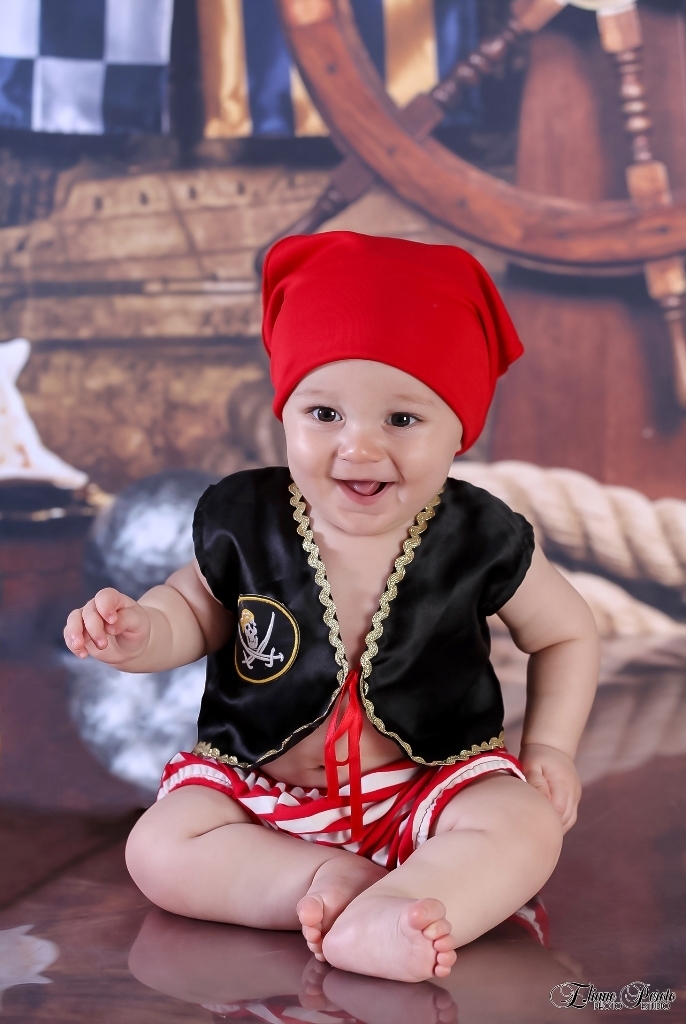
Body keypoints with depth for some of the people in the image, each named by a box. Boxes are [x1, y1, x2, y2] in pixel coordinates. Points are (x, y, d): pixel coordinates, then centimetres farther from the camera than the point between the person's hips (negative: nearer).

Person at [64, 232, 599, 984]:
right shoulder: (245, 521, -10)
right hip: (260, 791, 2)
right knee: (158, 851, -19)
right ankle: (332, 875, -20)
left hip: (431, 783, -1)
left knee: (528, 828, -27)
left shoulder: (480, 539, -12)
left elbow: (567, 633, 5)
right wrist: (139, 632, -15)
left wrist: (548, 744, -5)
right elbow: (196, 607, 8)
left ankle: (370, 926, -40)